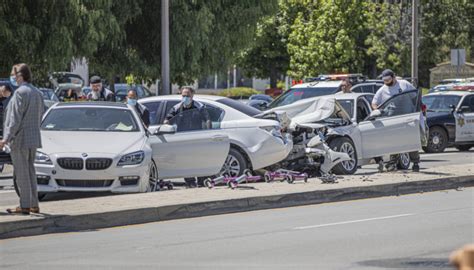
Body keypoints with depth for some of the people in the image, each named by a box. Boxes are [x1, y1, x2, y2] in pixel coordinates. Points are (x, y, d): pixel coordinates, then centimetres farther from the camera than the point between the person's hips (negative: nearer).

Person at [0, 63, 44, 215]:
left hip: (20, 139, -9)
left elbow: (16, 119, -19)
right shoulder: (37, 93, 12)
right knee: (30, 171, 15)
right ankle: (34, 205, 17)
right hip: (34, 139, 9)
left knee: (21, 174, -5)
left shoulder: (20, 92, -15)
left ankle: (25, 206, -4)